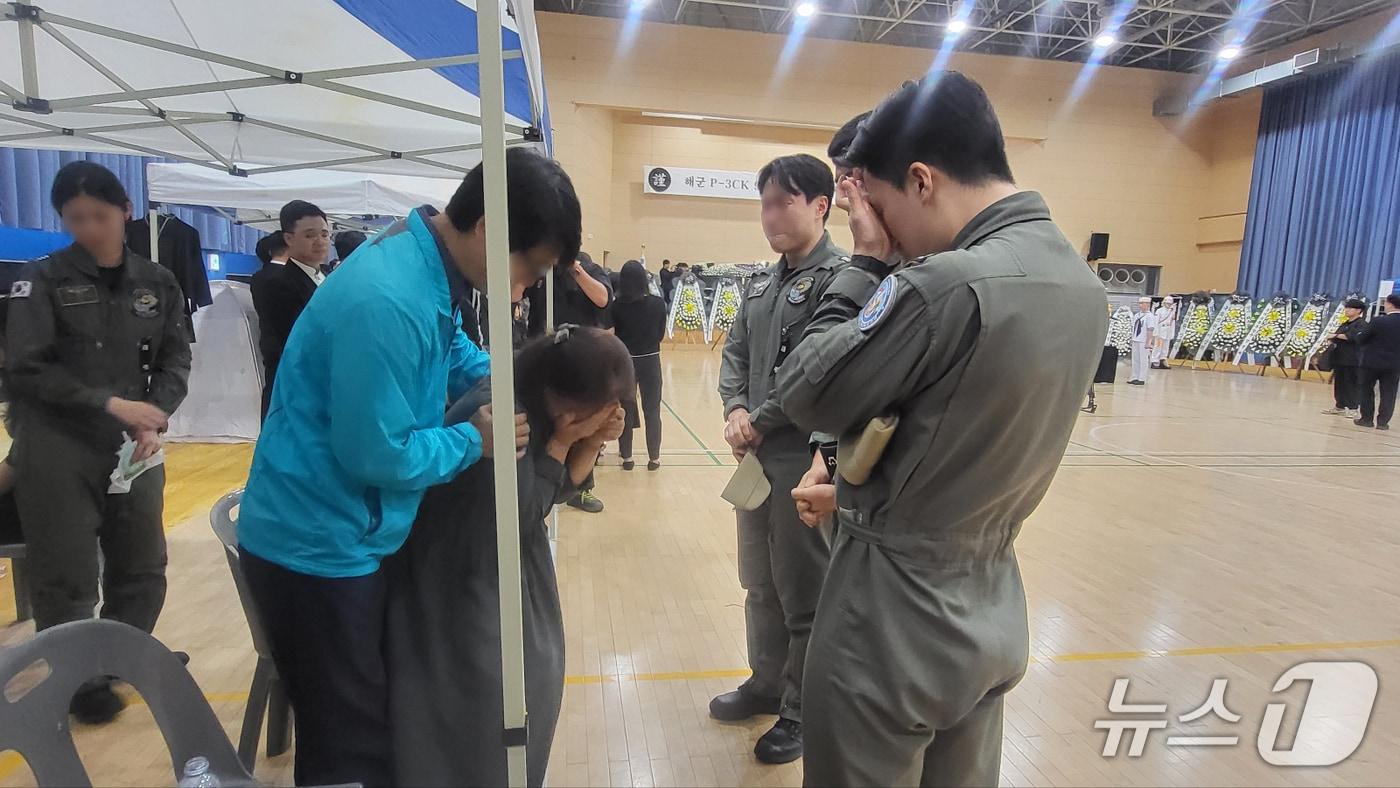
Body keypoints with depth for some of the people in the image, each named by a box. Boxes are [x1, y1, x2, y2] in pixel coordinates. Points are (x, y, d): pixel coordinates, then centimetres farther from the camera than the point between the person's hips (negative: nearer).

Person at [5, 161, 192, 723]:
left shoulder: (157, 283, 6)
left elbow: (175, 362, 5)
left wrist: (155, 422, -10)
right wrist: (110, 402, -18)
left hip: (132, 448, 3)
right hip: (56, 452, -3)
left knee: (144, 568, 11)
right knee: (67, 578, 6)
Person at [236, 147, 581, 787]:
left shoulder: (423, 260, -1)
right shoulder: (390, 300, -31)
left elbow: (453, 353, 15)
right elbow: (375, 454, -27)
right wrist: (474, 441, -14)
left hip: (344, 536, 9)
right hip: (316, 545, -9)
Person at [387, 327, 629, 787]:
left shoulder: (546, 410, -7)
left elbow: (556, 488, 2)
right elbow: (520, 512, -25)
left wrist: (592, 442, -14)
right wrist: (563, 440, -26)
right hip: (462, 577, -8)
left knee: (534, 681, 17)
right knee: (479, 699, 1)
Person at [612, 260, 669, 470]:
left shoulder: (617, 305, -12)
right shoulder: (658, 303, -10)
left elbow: (613, 335, -4)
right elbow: (661, 335, 0)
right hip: (650, 360, 0)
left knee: (625, 409, 12)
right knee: (652, 410, 11)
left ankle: (626, 457, 17)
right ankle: (654, 457, 15)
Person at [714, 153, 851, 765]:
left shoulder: (840, 277, -13)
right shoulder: (762, 282, 12)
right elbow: (735, 353, 12)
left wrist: (759, 422, -13)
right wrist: (734, 410, -7)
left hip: (805, 460, -8)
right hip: (759, 458, 8)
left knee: (804, 595, 8)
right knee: (760, 584, 21)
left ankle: (803, 710, 27)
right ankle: (767, 683, 41)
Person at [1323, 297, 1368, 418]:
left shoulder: (1361, 324, -6)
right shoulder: (1344, 325, 18)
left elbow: (1354, 337, -22)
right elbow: (1336, 339, 20)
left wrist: (1337, 336, -12)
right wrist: (1332, 339, -2)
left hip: (1353, 360, -8)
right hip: (1340, 359, 8)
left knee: (1353, 384, -6)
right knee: (1339, 383, 11)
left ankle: (1355, 409, -4)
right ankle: (1339, 406, 18)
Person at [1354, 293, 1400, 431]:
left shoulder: (1378, 321, -15)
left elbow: (1360, 338, -9)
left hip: (1372, 362, -3)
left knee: (1367, 391, 10)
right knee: (1388, 394, 7)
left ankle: (1366, 419, 13)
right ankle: (1382, 421, 7)